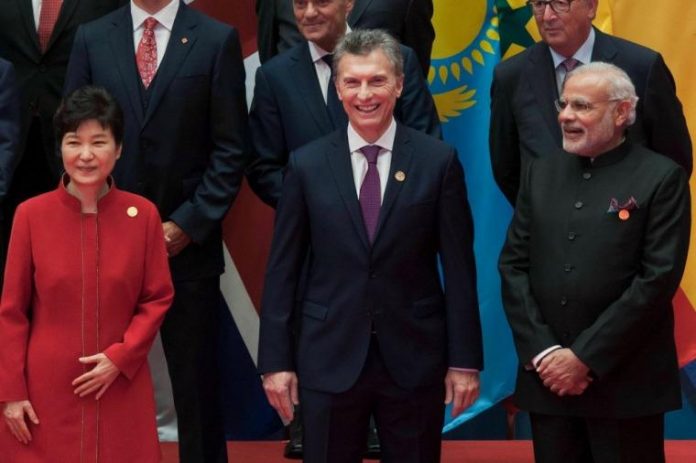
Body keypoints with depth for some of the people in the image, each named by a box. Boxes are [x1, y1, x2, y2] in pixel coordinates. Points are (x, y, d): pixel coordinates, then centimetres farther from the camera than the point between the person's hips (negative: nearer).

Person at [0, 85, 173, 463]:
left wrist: (120, 357, -9)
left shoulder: (143, 214, -1)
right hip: (46, 387, -1)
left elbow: (158, 298, 4)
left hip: (121, 386, 1)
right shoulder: (31, 215, -4)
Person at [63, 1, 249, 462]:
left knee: (197, 384, 5)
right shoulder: (91, 38, 7)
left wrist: (188, 225, -9)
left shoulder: (217, 40, 0)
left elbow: (231, 150, -2)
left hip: (187, 245, -2)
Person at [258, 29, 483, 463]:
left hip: (415, 358, 0)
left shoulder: (439, 161, -2)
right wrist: (276, 359, -1)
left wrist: (465, 360, -3)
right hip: (329, 359, 1)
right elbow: (283, 269, 2)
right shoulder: (307, 164, 0)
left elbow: (459, 268, -1)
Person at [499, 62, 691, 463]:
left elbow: (658, 278, -12)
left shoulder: (662, 178, -5)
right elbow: (513, 265, 7)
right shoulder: (541, 173, 10)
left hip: (625, 382, -4)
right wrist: (541, 351, -6)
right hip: (547, 375, 4)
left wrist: (585, 356, -13)